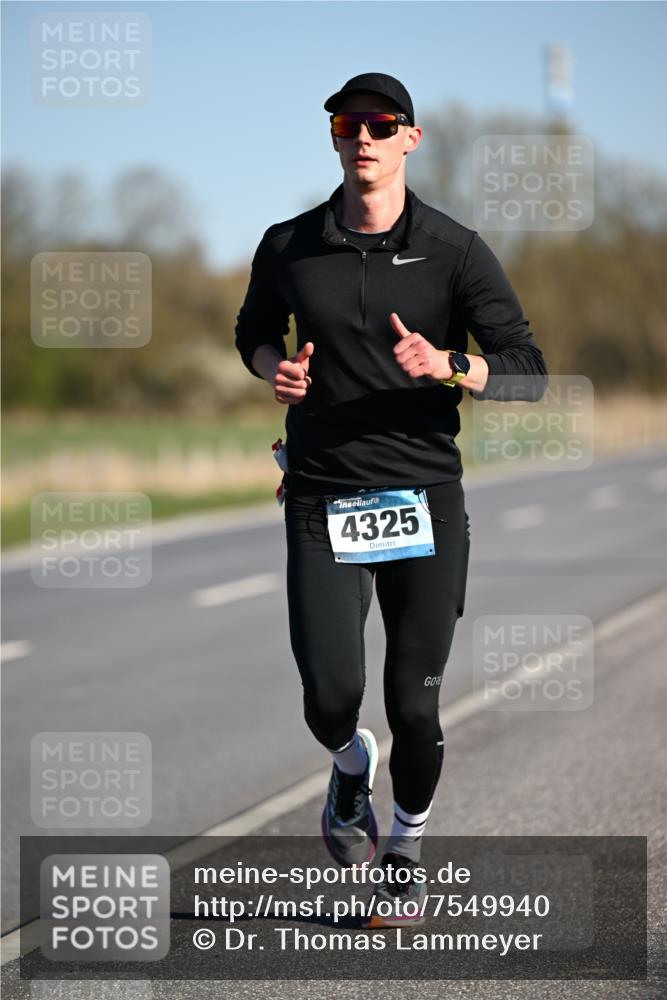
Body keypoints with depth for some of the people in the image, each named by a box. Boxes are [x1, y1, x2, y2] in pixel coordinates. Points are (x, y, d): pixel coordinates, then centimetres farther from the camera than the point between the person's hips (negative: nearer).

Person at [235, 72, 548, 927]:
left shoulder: (454, 250, -2)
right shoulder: (289, 248, 4)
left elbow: (529, 371, -5)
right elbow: (254, 331, 23)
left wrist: (448, 366, -23)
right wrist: (274, 367, 0)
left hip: (424, 496, -1)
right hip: (322, 500, 1)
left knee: (414, 704, 1)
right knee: (331, 696, -9)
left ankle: (405, 849, 26)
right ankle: (351, 763, 28)